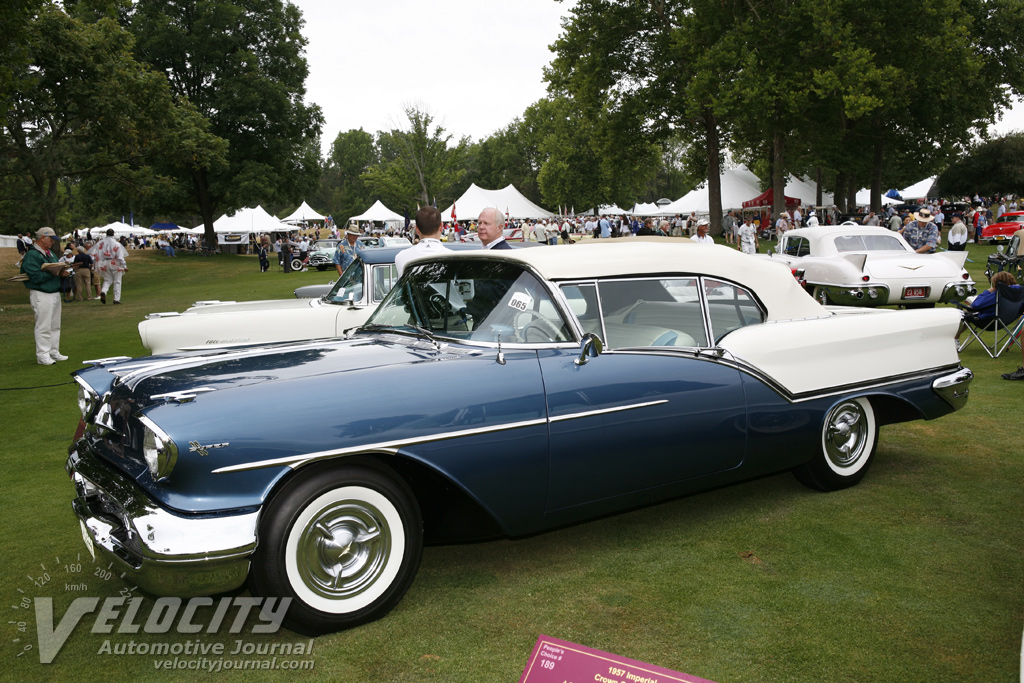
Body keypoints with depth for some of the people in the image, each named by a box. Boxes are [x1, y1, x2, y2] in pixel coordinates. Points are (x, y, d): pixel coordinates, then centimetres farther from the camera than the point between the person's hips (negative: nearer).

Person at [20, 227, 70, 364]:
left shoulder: (51, 253, 16)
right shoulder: (32, 255, -13)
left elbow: (57, 268, 20)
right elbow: (35, 277, -21)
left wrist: (63, 271, -2)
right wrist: (53, 273, -22)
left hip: (55, 293, 9)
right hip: (41, 295, -9)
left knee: (55, 326, 14)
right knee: (43, 326, -5)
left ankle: (54, 352, 23)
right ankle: (42, 355, 1)